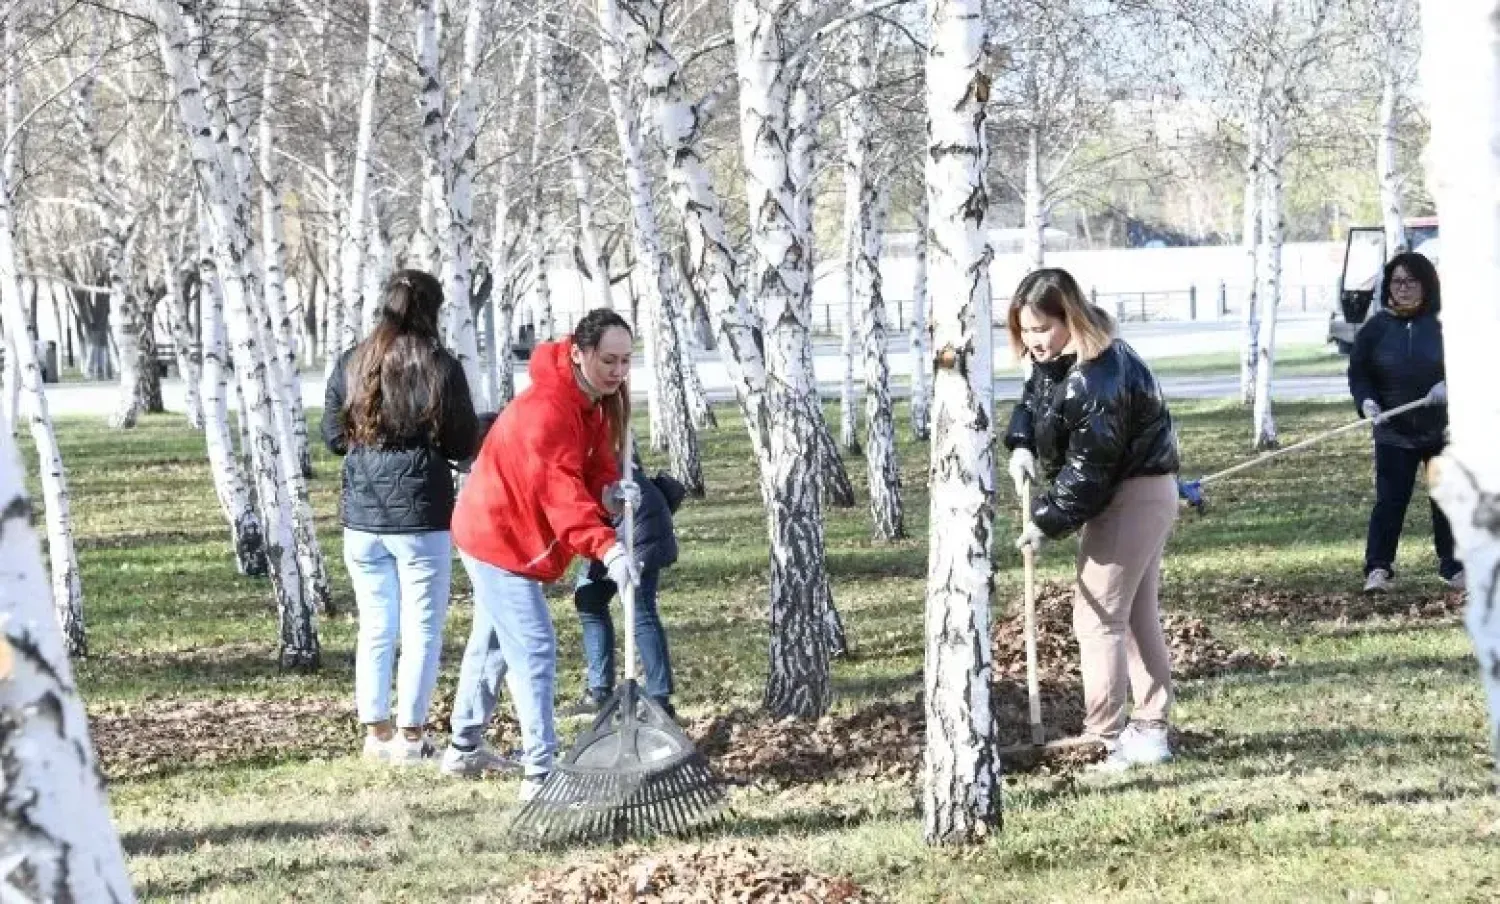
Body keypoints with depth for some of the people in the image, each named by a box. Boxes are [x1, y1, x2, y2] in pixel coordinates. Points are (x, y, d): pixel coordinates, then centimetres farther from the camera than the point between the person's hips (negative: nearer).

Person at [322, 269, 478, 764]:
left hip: (362, 518, 4)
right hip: (422, 519, -4)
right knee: (422, 630, 3)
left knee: (375, 627, 12)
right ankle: (411, 735, 3)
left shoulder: (351, 364, 3)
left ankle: (376, 731, 15)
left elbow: (333, 438, 10)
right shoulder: (440, 367, -9)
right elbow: (463, 445, -3)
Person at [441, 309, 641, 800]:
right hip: (498, 538, -10)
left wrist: (612, 493, -22)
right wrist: (606, 547, -50)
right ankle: (540, 772, -14)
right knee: (534, 650, -13)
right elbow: (561, 489, -39)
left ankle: (464, 748, 38)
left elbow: (594, 469, 2)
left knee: (492, 641, 22)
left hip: (499, 535, 10)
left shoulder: (597, 404, 2)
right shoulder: (547, 409, -30)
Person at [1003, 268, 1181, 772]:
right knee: (1138, 616, 15)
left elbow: (1088, 467, -27)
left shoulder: (1098, 380, -29)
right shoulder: (1057, 358, 2)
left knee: (1098, 616, -7)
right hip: (1143, 492, 11)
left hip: (1131, 498, -11)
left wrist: (1047, 523, -19)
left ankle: (1104, 740, -2)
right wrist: (1021, 445, -7)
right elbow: (1032, 400, 15)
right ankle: (1150, 731, 22)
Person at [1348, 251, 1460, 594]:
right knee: (1390, 500, -6)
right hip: (1394, 432, 0)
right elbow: (1358, 373, 4)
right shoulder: (1376, 328, 1)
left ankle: (1453, 566, 20)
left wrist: (1450, 385, -21)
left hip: (1444, 429, 0)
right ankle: (1377, 568, -2)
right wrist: (1367, 402, -14)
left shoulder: (1444, 325, -4)